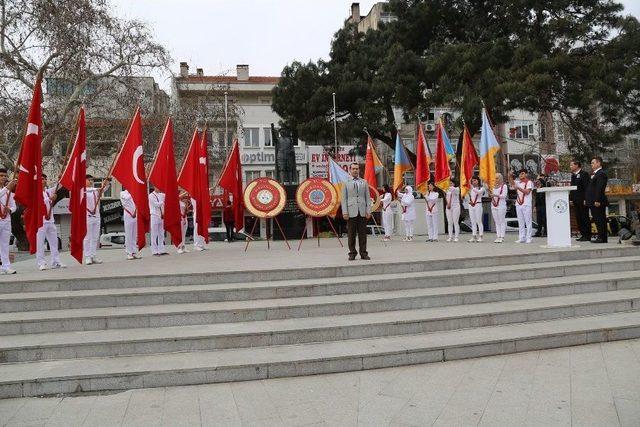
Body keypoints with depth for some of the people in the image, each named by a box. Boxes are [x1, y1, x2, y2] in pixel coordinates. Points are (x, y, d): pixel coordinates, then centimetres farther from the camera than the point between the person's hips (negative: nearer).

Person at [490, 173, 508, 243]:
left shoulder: (504, 186, -1)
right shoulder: (494, 186, 18)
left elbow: (504, 195, -13)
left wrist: (496, 195, -26)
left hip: (501, 205, -7)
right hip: (494, 206, 7)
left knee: (502, 222, -5)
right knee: (497, 222, 7)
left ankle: (502, 237, -5)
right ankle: (498, 236, 9)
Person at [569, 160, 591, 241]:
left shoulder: (584, 174, -7)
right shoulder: (573, 175, 17)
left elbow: (587, 187, -12)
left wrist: (585, 199, -18)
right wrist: (570, 199, 11)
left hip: (582, 200, -8)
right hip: (575, 201, 8)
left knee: (585, 218, -3)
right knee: (578, 219, 8)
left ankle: (587, 236, 2)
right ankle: (583, 235, 13)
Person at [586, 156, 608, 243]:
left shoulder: (601, 174, -12)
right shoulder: (594, 174, 19)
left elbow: (600, 189, -20)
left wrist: (597, 200, -24)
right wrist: (586, 199, 18)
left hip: (598, 202, -10)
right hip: (593, 202, 10)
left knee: (600, 220, -6)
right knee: (597, 220, 12)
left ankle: (602, 238, -2)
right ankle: (600, 237, 18)